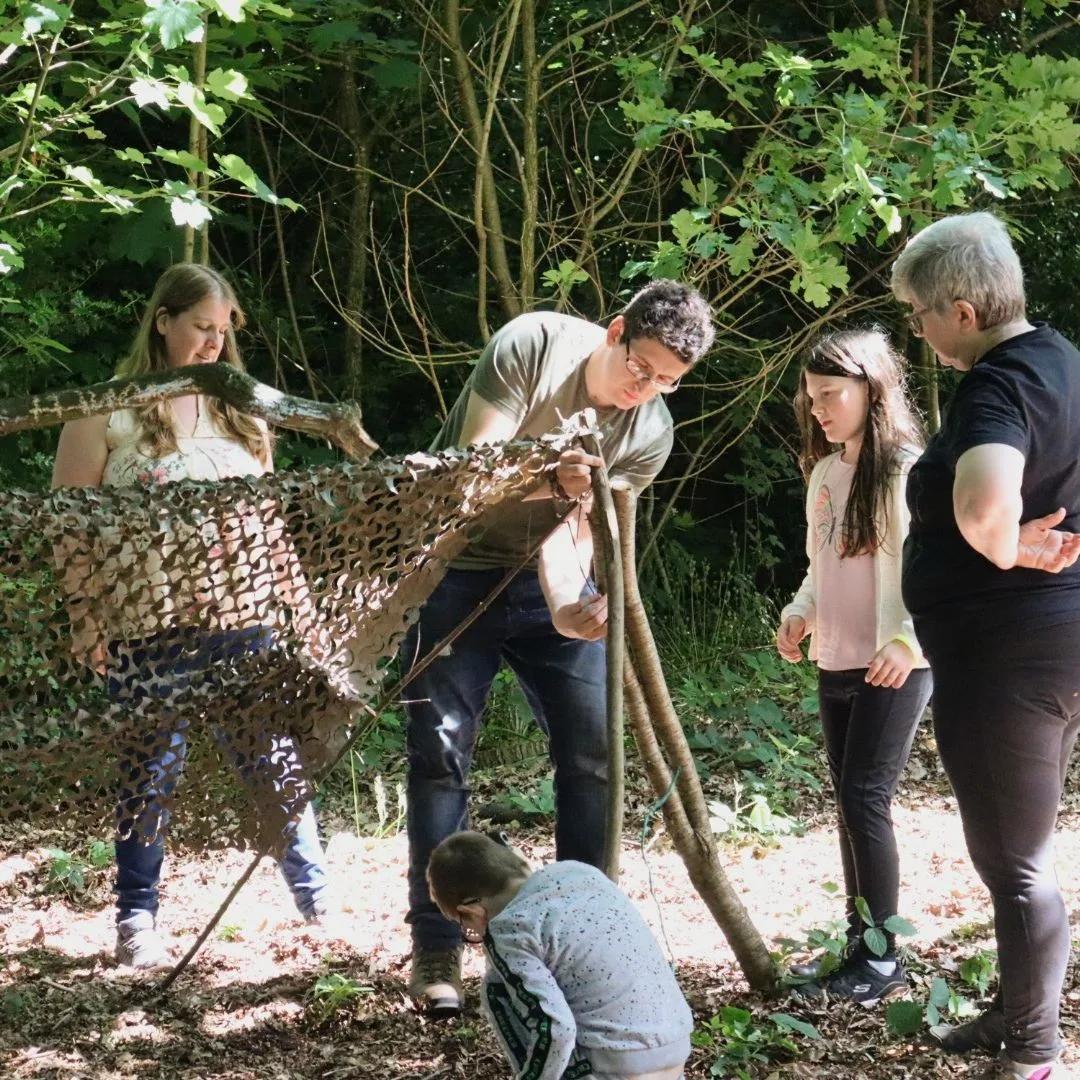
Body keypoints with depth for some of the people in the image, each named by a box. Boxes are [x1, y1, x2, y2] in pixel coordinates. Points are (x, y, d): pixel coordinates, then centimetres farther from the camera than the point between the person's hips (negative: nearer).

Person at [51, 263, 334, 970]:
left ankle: (318, 895, 13)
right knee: (150, 770, 3)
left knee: (273, 753, 3)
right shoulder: (107, 414, -1)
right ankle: (137, 921, 15)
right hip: (150, 628, -4)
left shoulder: (241, 411, 15)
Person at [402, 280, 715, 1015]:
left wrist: (565, 607, -34)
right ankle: (436, 950, 2)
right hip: (457, 572, -3)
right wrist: (553, 478, -38)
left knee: (594, 748, -4)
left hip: (548, 579, 3)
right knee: (443, 755, -5)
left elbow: (578, 528, -15)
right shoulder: (535, 345, -18)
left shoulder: (652, 432, -9)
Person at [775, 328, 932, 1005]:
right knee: (852, 804, 10)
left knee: (866, 801, -10)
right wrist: (801, 615, 5)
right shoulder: (825, 473, 12)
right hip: (836, 665, 8)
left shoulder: (907, 469, -12)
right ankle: (860, 947, 17)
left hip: (895, 667, -8)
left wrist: (908, 641, -26)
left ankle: (883, 963, -4)